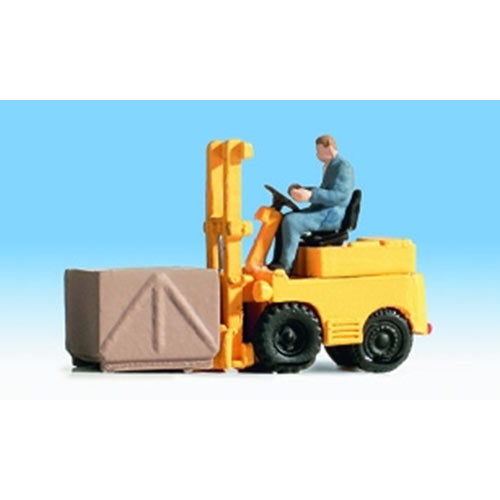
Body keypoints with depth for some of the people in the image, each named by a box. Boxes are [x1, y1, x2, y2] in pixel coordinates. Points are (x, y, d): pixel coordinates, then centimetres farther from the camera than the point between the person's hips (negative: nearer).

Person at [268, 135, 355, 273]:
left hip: (333, 215, -11)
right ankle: (277, 262, -2)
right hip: (321, 211, 11)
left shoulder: (343, 167, -13)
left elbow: (339, 195, -25)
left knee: (291, 221, -26)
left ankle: (285, 265, -22)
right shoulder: (329, 167, 20)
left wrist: (310, 196, -33)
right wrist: (302, 190, 19)